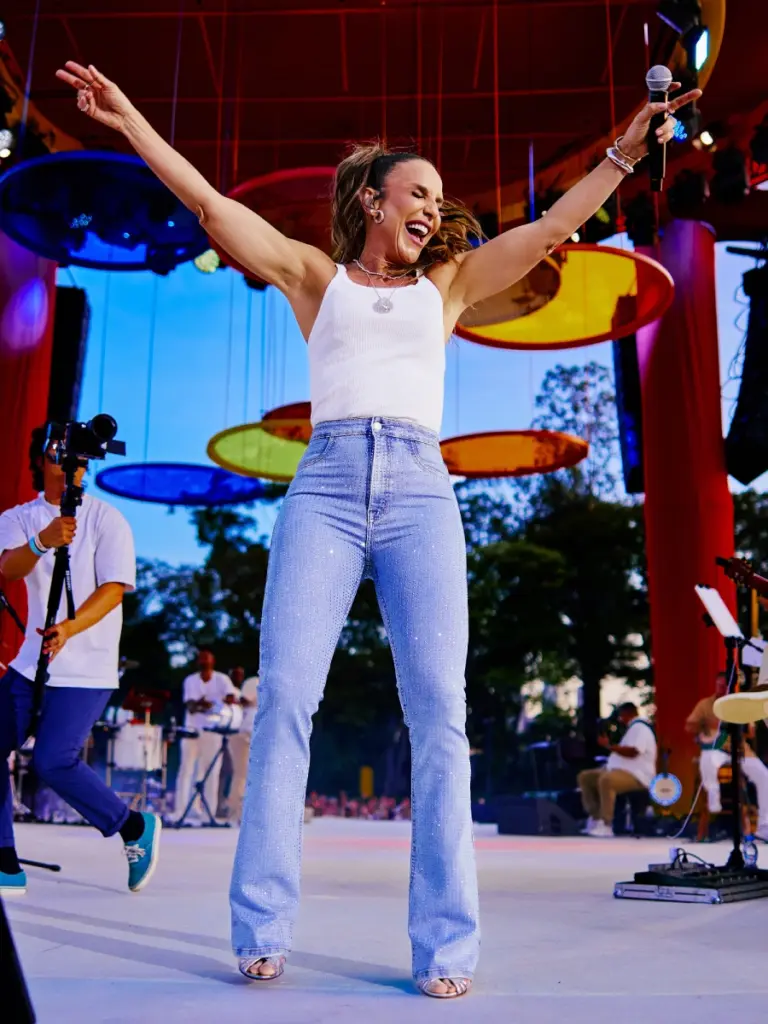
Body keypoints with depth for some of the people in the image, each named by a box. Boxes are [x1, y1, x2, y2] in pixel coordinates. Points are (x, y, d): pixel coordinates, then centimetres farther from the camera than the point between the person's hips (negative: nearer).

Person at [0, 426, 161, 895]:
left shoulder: (106, 519, -5)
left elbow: (114, 587, -14)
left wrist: (70, 628, -32)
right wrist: (41, 542, -37)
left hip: (86, 668, -5)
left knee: (53, 760, -15)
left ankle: (136, 828, 7)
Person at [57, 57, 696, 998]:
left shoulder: (449, 283, 23)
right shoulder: (315, 276, 19)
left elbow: (549, 228, 21)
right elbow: (213, 206, 15)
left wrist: (627, 149, 18)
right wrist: (129, 120, 13)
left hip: (419, 492, 1)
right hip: (326, 486, -1)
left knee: (439, 710, -10)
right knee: (285, 696, -12)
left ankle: (446, 945, -6)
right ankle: (263, 932, -5)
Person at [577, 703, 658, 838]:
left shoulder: (640, 728, -10)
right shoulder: (633, 728, 23)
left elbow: (632, 752, -25)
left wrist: (609, 746, -22)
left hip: (636, 776, -11)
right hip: (620, 770, 11)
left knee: (606, 780, -38)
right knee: (584, 777, 5)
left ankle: (606, 825, -34)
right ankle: (596, 818, 0)